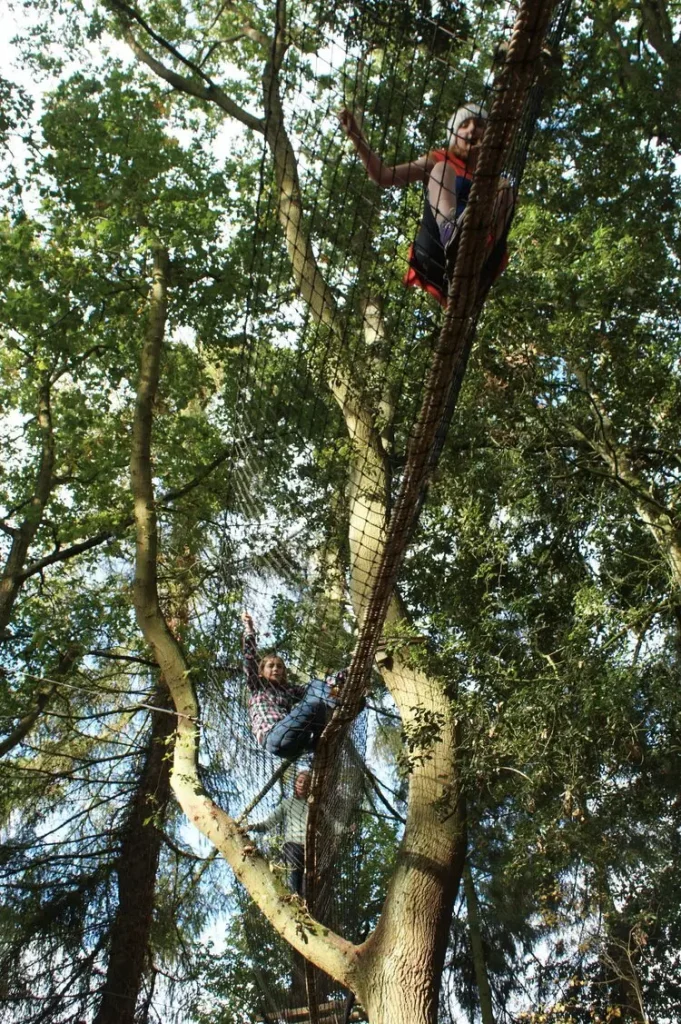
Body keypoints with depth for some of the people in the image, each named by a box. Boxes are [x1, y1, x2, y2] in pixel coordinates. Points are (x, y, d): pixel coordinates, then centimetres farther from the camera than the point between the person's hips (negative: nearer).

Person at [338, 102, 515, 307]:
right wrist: (356, 137, 3)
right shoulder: (439, 161, 25)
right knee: (441, 169, -10)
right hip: (436, 260, -1)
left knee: (504, 187, -15)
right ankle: (451, 234, -47)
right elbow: (385, 177, 12)